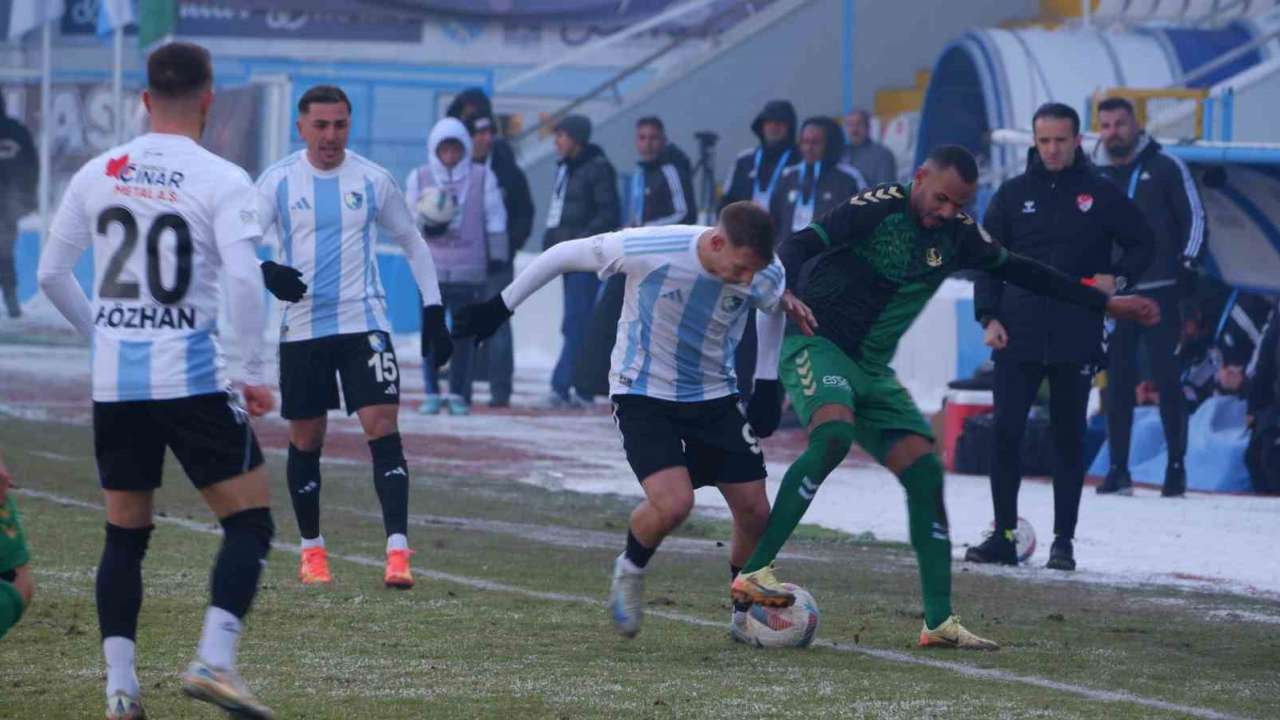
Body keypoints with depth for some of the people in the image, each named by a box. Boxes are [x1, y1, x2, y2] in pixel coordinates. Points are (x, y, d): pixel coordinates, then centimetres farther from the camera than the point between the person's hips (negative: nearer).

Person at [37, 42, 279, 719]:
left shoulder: (98, 173, 6)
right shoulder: (222, 181, -7)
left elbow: (51, 273, 10)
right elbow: (244, 279, -17)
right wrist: (257, 375, -8)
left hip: (115, 382, 5)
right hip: (191, 377, -4)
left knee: (124, 535, 13)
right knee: (249, 522, 4)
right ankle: (213, 659, -12)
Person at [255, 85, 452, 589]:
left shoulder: (373, 181, 3)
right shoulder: (278, 181, 0)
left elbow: (414, 245, 13)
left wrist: (433, 312, 6)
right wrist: (266, 273, -25)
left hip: (363, 323, -1)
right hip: (303, 328, 1)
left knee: (383, 429, -14)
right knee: (305, 442, 8)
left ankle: (397, 552, -20)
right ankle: (311, 549, 25)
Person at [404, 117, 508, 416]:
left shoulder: (482, 176, 5)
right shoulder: (419, 177, 8)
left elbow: (494, 219, 7)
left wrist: (497, 257, 3)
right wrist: (425, 225, -14)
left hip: (469, 270, -1)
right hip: (432, 268, 1)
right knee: (430, 332, -2)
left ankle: (458, 395, 6)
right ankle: (432, 394, 6)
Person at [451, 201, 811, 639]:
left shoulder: (764, 277, -16)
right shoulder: (650, 250, -28)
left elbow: (776, 304, 12)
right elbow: (564, 255, -12)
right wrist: (502, 306, -5)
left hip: (715, 397, 4)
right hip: (644, 396, -4)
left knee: (755, 513, -2)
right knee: (673, 503, -24)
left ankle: (748, 612, 24)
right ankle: (630, 572, 8)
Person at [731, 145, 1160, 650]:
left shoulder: (958, 237, 8)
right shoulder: (881, 208, -13)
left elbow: (1021, 271, 22)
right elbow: (797, 248, -20)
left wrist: (1106, 303, 24)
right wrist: (791, 299, -40)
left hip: (871, 368, 7)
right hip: (815, 343, -7)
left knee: (926, 474, -2)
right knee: (833, 436, -35)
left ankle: (939, 622, 4)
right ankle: (753, 572, -36)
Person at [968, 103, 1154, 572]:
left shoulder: (1101, 196, 3)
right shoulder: (1014, 194, 7)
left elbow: (1142, 245, 12)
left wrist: (1117, 277, -7)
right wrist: (989, 316, -1)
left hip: (1077, 338, -1)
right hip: (1017, 338, 1)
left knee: (1069, 439, 4)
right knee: (1005, 432, -4)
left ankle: (1064, 541, 10)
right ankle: (1003, 536, 4)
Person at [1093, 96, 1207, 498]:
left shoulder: (1164, 167, 1)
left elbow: (1194, 216, 2)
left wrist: (1187, 265, -7)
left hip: (1159, 292, -3)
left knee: (1167, 378, -4)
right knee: (1118, 382, 2)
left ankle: (1176, 466, 1)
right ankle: (1118, 470, 6)